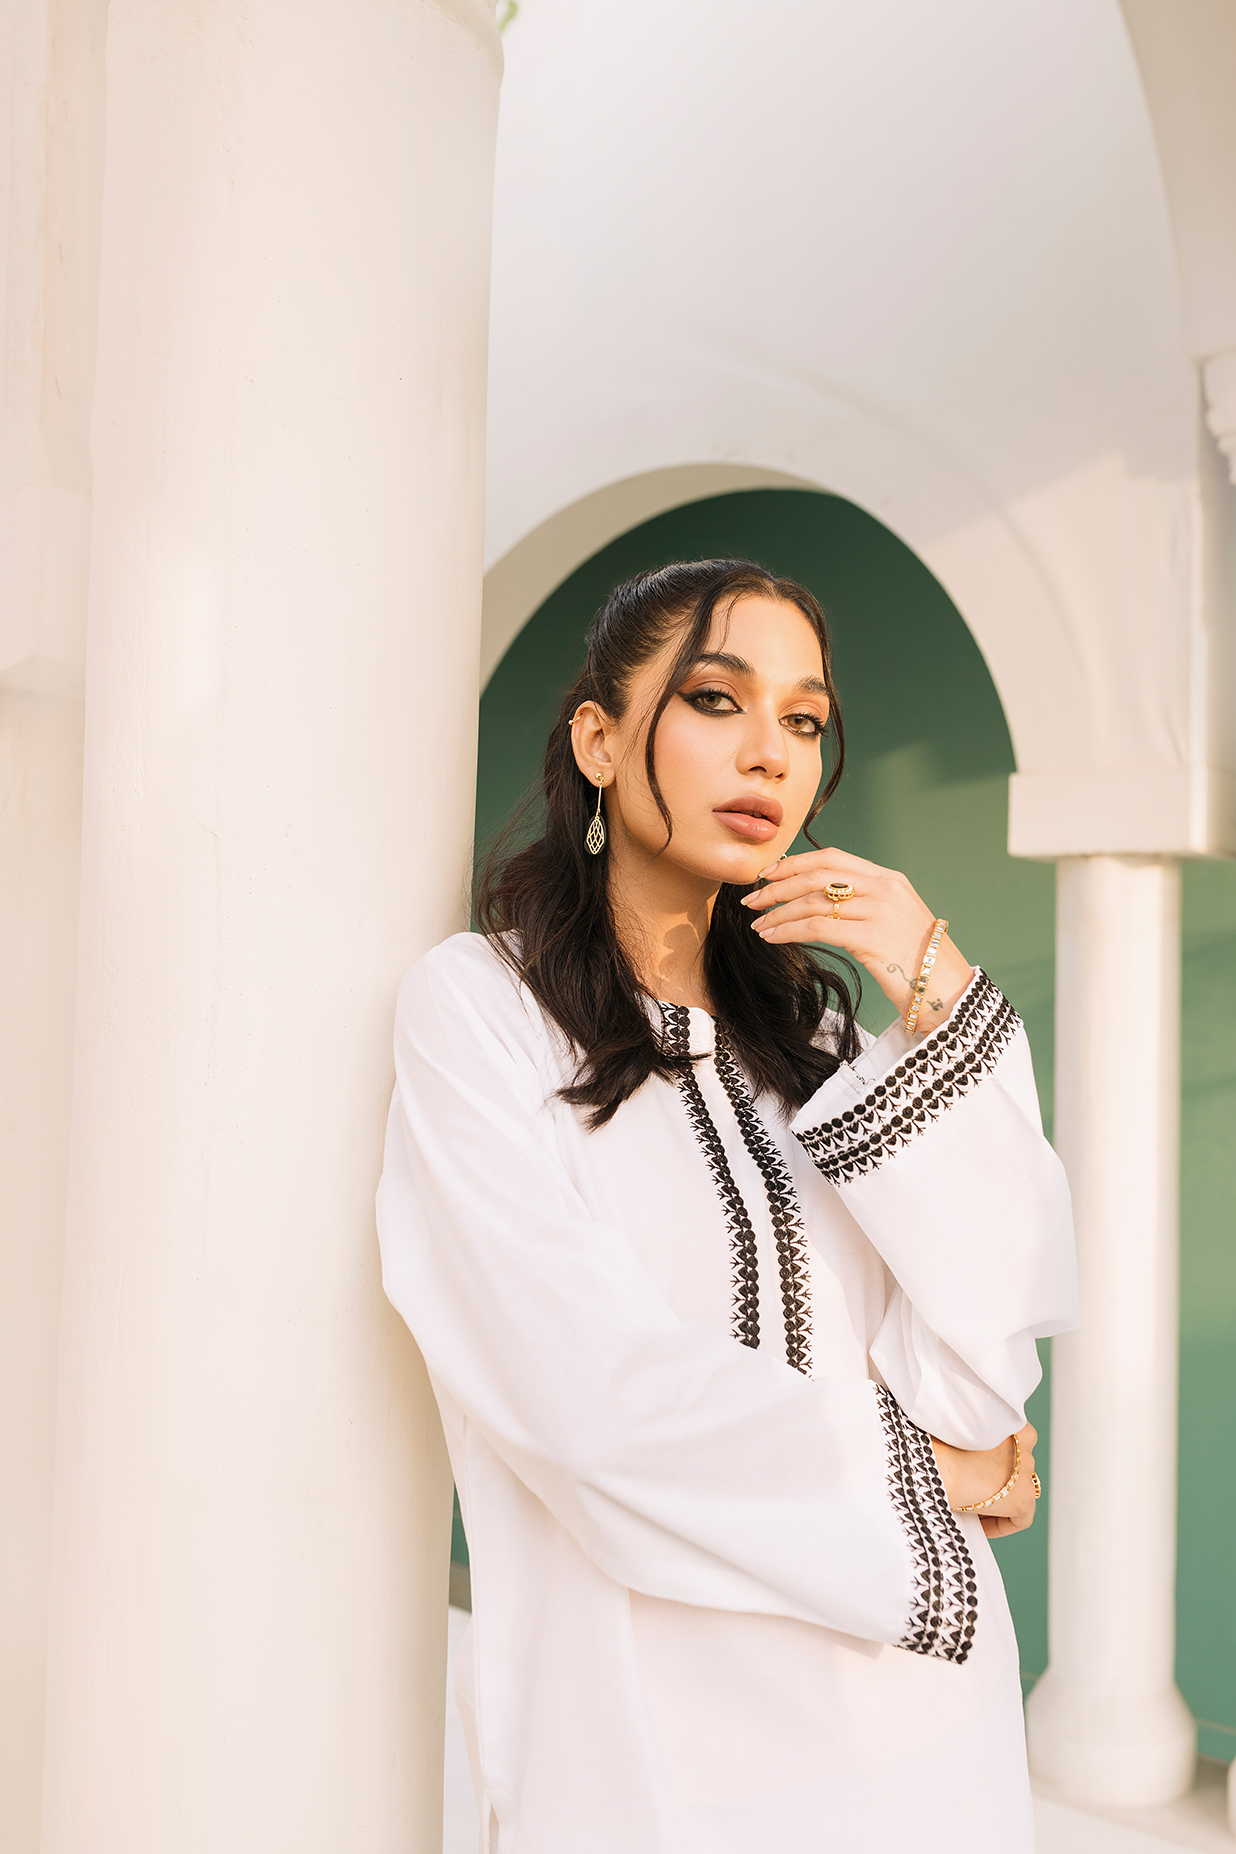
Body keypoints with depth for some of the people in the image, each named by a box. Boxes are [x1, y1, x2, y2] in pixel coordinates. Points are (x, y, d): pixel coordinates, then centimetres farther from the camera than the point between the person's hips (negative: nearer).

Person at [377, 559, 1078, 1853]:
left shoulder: (808, 1022, 4)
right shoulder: (476, 1003, -9)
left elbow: (985, 1372, -6)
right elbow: (595, 1390, -18)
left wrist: (942, 1012, -14)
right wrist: (902, 1467, -7)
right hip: (653, 1723, -4)